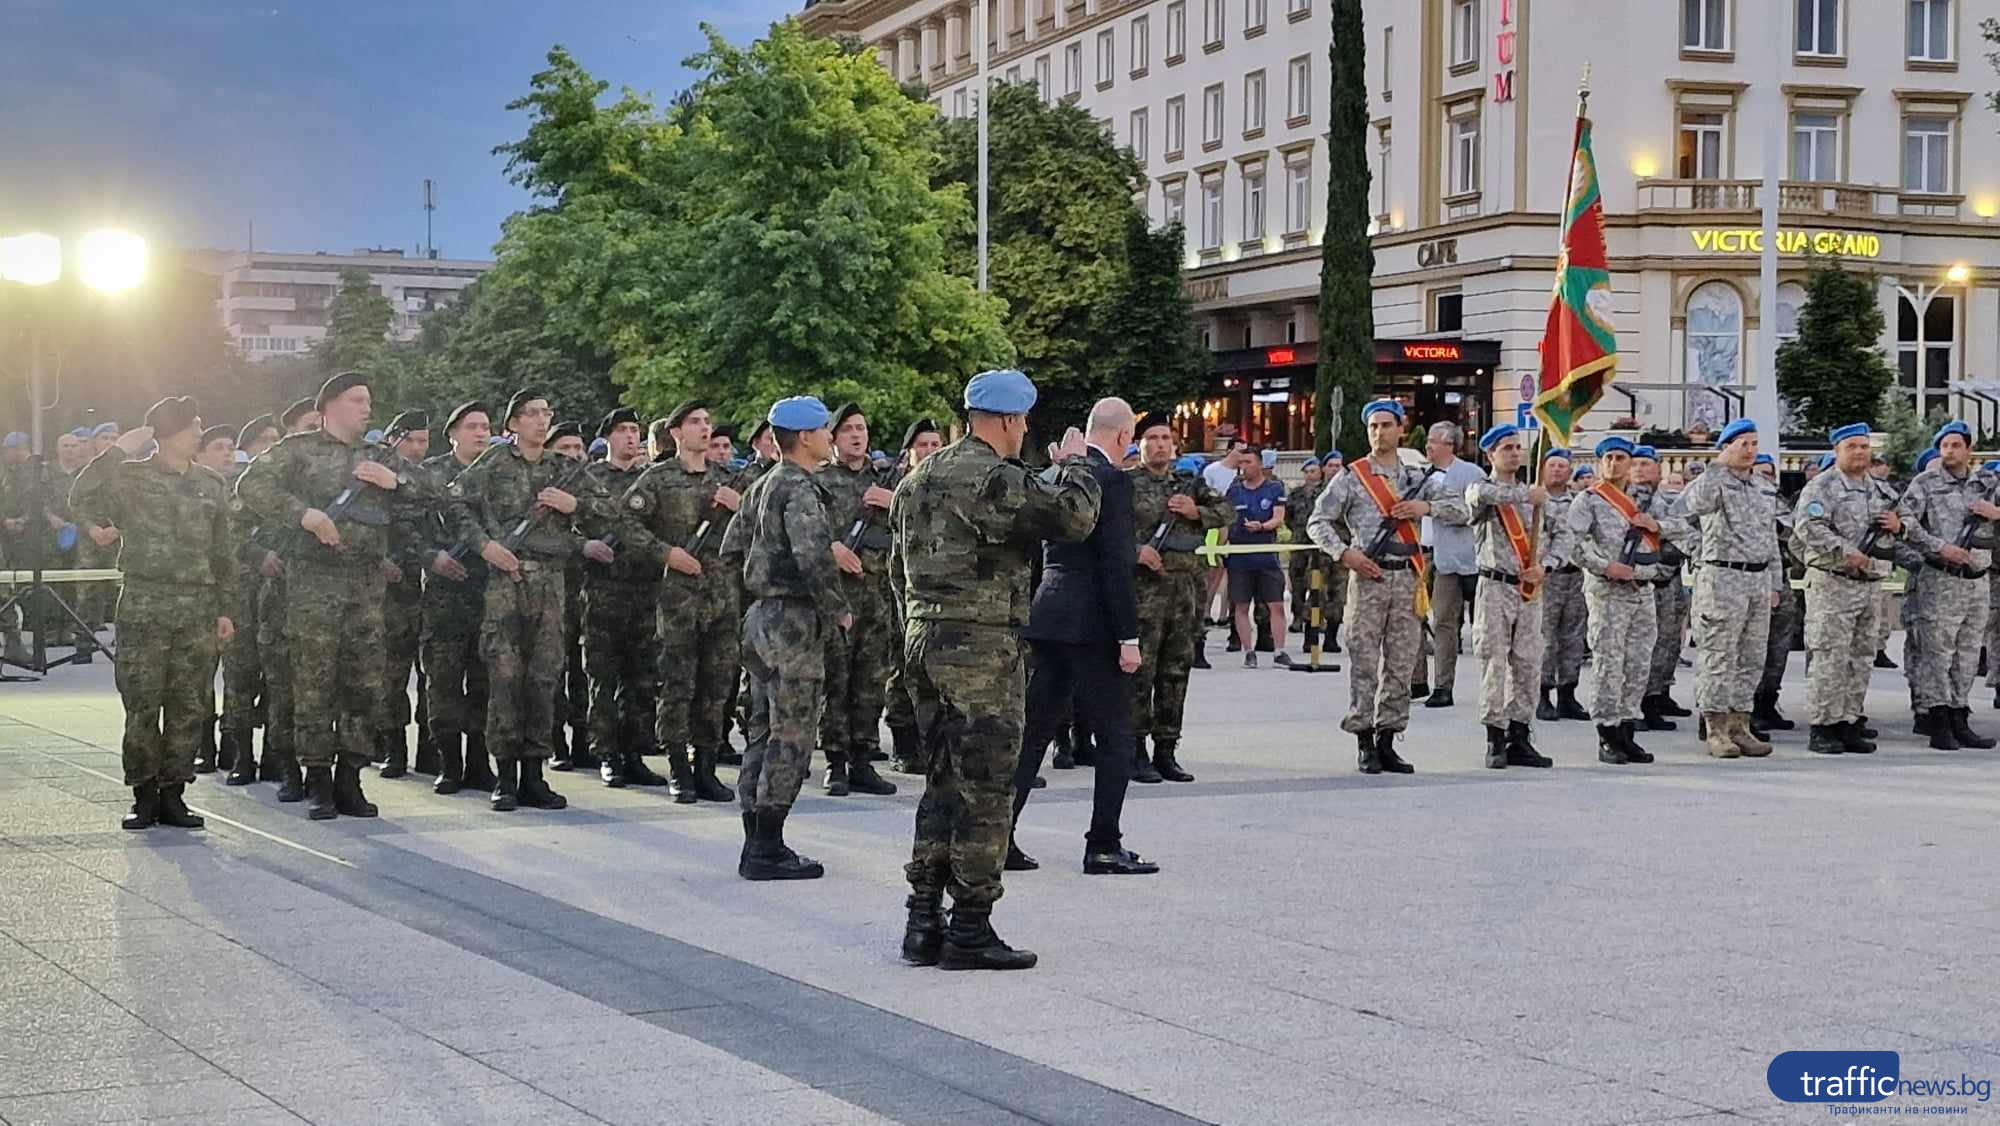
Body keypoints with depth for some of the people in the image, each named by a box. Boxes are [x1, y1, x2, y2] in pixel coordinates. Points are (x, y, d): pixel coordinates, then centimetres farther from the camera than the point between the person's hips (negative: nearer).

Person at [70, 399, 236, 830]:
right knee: (142, 705, -3)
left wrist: (224, 609, 12)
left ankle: (172, 794, 10)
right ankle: (144, 795, 6)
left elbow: (223, 552, 16)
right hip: (144, 607, -3)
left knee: (189, 706, 2)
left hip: (198, 610, 3)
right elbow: (82, 500, -16)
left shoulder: (211, 483, 13)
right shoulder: (130, 477, 2)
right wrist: (117, 452, -15)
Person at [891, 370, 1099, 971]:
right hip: (980, 648, -9)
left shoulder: (919, 477, 15)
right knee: (984, 789, -2)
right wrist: (1073, 464, 0)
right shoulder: (993, 479, -15)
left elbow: (898, 566, 21)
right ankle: (969, 932, 1)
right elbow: (1073, 517, -19)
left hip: (922, 640, 9)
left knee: (945, 782, 15)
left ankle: (924, 923, 16)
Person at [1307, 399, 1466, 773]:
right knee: (1364, 662, -4)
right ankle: (1365, 744, 1)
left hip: (1407, 578, 3)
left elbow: (1460, 509, 11)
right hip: (1368, 577, -3)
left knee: (1402, 664, 4)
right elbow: (1318, 522, 3)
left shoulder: (1417, 478, 14)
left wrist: (1427, 507, -7)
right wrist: (1345, 553, -11)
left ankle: (1387, 741, 11)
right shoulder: (1350, 478, 4)